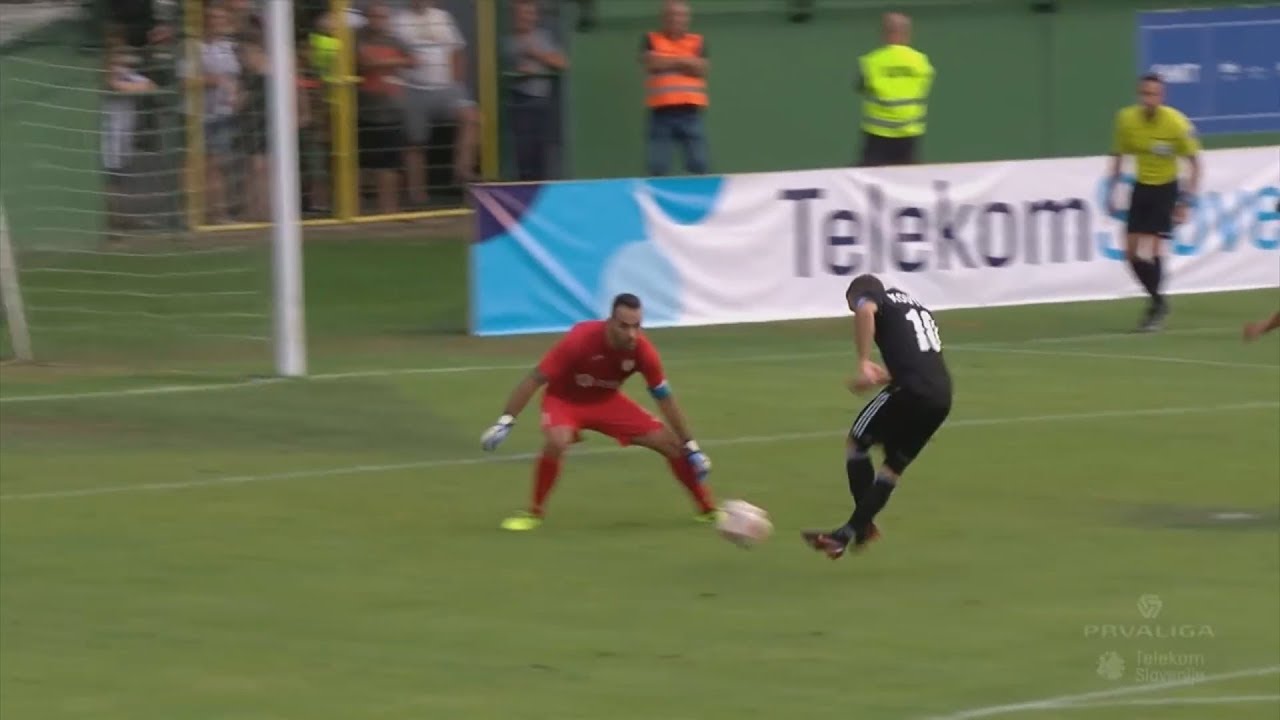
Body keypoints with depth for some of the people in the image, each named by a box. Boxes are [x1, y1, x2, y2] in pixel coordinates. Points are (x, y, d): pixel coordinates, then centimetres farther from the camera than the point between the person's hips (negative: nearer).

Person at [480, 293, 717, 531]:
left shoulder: (643, 350, -24)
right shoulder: (580, 339, -35)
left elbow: (665, 398, -9)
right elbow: (535, 380, -27)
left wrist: (691, 448, -6)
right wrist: (505, 422, -31)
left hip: (607, 400, 3)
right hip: (565, 399, -3)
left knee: (670, 443, -5)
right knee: (556, 442, -36)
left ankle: (707, 509, 14)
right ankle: (534, 513, -15)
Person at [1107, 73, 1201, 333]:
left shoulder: (1177, 124, -20)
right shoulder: (1126, 119, -11)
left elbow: (1194, 163, -9)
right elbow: (1118, 155, 6)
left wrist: (1186, 201, -13)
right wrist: (1112, 191, 3)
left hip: (1166, 188, -4)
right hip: (1141, 186, 4)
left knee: (1151, 250, -15)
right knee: (1132, 251, 1)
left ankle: (1157, 305, 4)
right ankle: (1157, 300, 22)